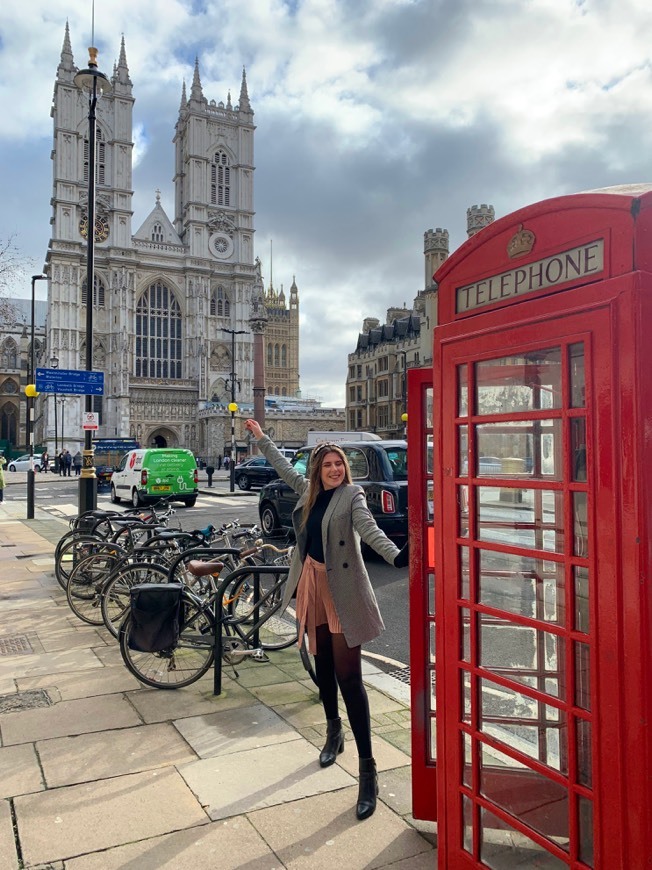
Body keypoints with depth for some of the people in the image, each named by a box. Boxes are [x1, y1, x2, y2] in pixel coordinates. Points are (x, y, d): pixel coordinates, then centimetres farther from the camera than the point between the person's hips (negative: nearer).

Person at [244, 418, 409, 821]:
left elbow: (368, 528, -28)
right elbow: (284, 467, 24)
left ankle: (368, 769, 2)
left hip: (342, 590, -6)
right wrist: (261, 437, 33)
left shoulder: (352, 495, -11)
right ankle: (334, 733, 42)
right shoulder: (309, 490, 6)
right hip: (312, 584, 6)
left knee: (349, 677, -6)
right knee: (323, 665, 19)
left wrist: (395, 555, -46)